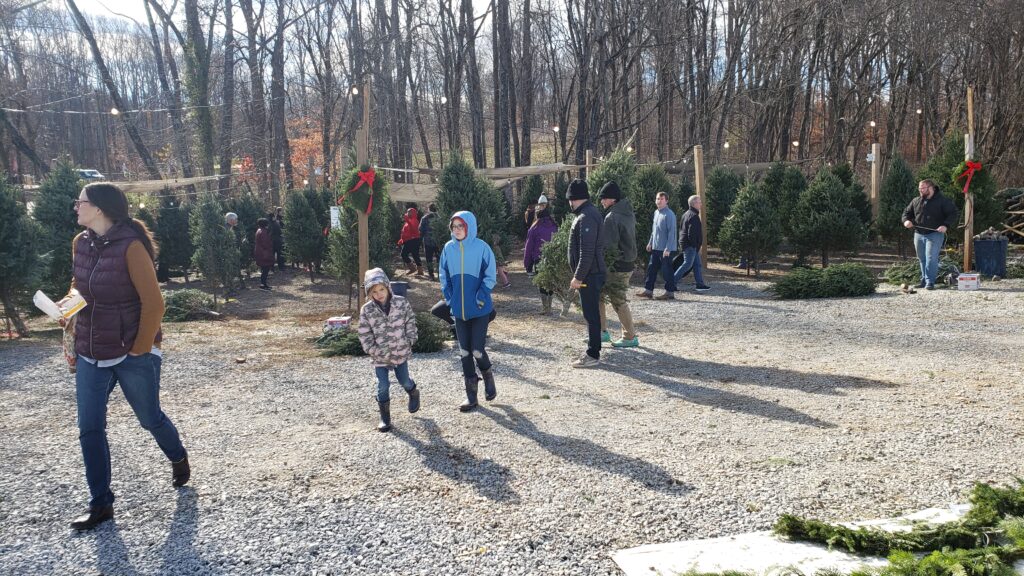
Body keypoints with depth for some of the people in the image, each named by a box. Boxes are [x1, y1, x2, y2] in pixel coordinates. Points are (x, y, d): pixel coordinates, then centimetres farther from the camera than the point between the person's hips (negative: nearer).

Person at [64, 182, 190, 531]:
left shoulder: (131, 246, -18)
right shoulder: (81, 243, 3)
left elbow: (154, 303, -17)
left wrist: (140, 349, -13)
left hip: (132, 355, -6)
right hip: (90, 356, 6)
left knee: (150, 418, 12)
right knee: (89, 430, 4)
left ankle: (178, 459, 42)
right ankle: (100, 504, 16)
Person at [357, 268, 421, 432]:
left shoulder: (402, 303, -10)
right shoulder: (366, 310, -11)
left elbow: (410, 323, 0)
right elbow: (365, 335, -6)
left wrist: (409, 341, -7)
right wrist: (374, 351, -12)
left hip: (400, 352, 0)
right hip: (380, 356, 0)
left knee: (404, 381, 14)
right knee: (383, 386, 1)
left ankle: (414, 393, 48)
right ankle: (385, 417, 18)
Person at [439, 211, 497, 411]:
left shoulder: (482, 247, -10)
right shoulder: (448, 248, 1)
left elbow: (489, 277, -6)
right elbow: (443, 276, 11)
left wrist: (481, 297, -12)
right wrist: (449, 298, 2)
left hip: (480, 309, -4)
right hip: (459, 310, 4)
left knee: (477, 350, -6)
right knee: (464, 351, 7)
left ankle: (488, 376, 27)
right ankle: (471, 395, 17)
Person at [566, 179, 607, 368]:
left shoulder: (586, 218, -19)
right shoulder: (591, 212, 14)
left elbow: (586, 252, -24)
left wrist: (578, 277, -20)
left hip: (589, 275, -10)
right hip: (594, 273, 10)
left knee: (591, 314, -4)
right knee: (592, 313, 16)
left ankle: (592, 355, 2)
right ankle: (593, 350, 25)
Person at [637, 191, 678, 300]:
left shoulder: (669, 214, -14)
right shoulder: (656, 213, 12)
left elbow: (671, 232, -18)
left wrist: (668, 248, -21)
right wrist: (650, 242, 19)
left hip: (665, 249, -8)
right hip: (655, 247, 8)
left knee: (666, 270, -2)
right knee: (651, 268, 10)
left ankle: (670, 292, 7)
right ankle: (648, 290, 17)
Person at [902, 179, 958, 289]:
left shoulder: (943, 201, -2)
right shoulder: (915, 201, 12)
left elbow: (953, 214, -3)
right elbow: (907, 212, 22)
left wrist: (945, 225, -18)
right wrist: (906, 220, -1)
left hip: (935, 234, -5)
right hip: (919, 235, 5)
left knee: (931, 258, -13)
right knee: (922, 259, 11)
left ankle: (930, 282, -12)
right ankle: (924, 280, 19)